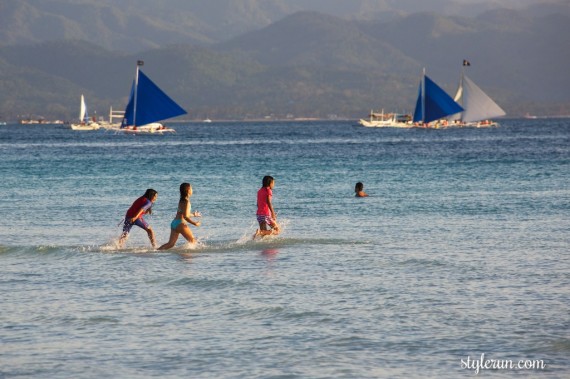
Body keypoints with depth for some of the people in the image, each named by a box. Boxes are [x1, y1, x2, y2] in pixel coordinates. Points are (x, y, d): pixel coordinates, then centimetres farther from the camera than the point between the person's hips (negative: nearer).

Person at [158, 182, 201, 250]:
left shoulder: (182, 201, 16)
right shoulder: (186, 202, -11)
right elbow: (185, 216, -18)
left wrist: (193, 214, 41)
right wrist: (194, 223, -13)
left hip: (174, 223, 9)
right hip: (180, 223, -9)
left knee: (171, 243, 6)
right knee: (193, 241, 4)